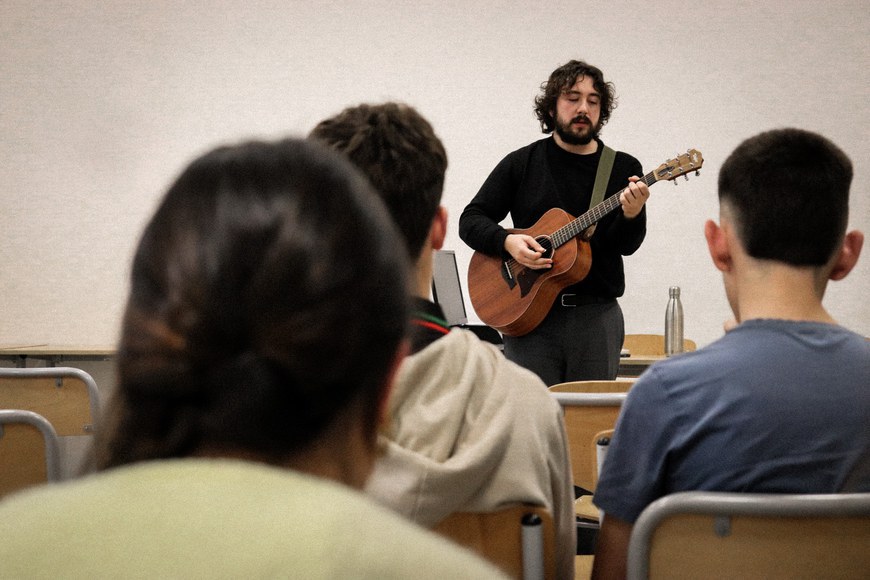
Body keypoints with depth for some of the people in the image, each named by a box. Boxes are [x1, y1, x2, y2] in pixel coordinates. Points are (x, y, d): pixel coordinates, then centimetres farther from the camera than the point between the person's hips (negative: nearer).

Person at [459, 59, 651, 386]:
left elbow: (627, 245, -5)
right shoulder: (522, 163, 6)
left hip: (596, 314, 1)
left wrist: (632, 215, -27)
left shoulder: (624, 169, 6)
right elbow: (471, 220, 5)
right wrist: (507, 241, -14)